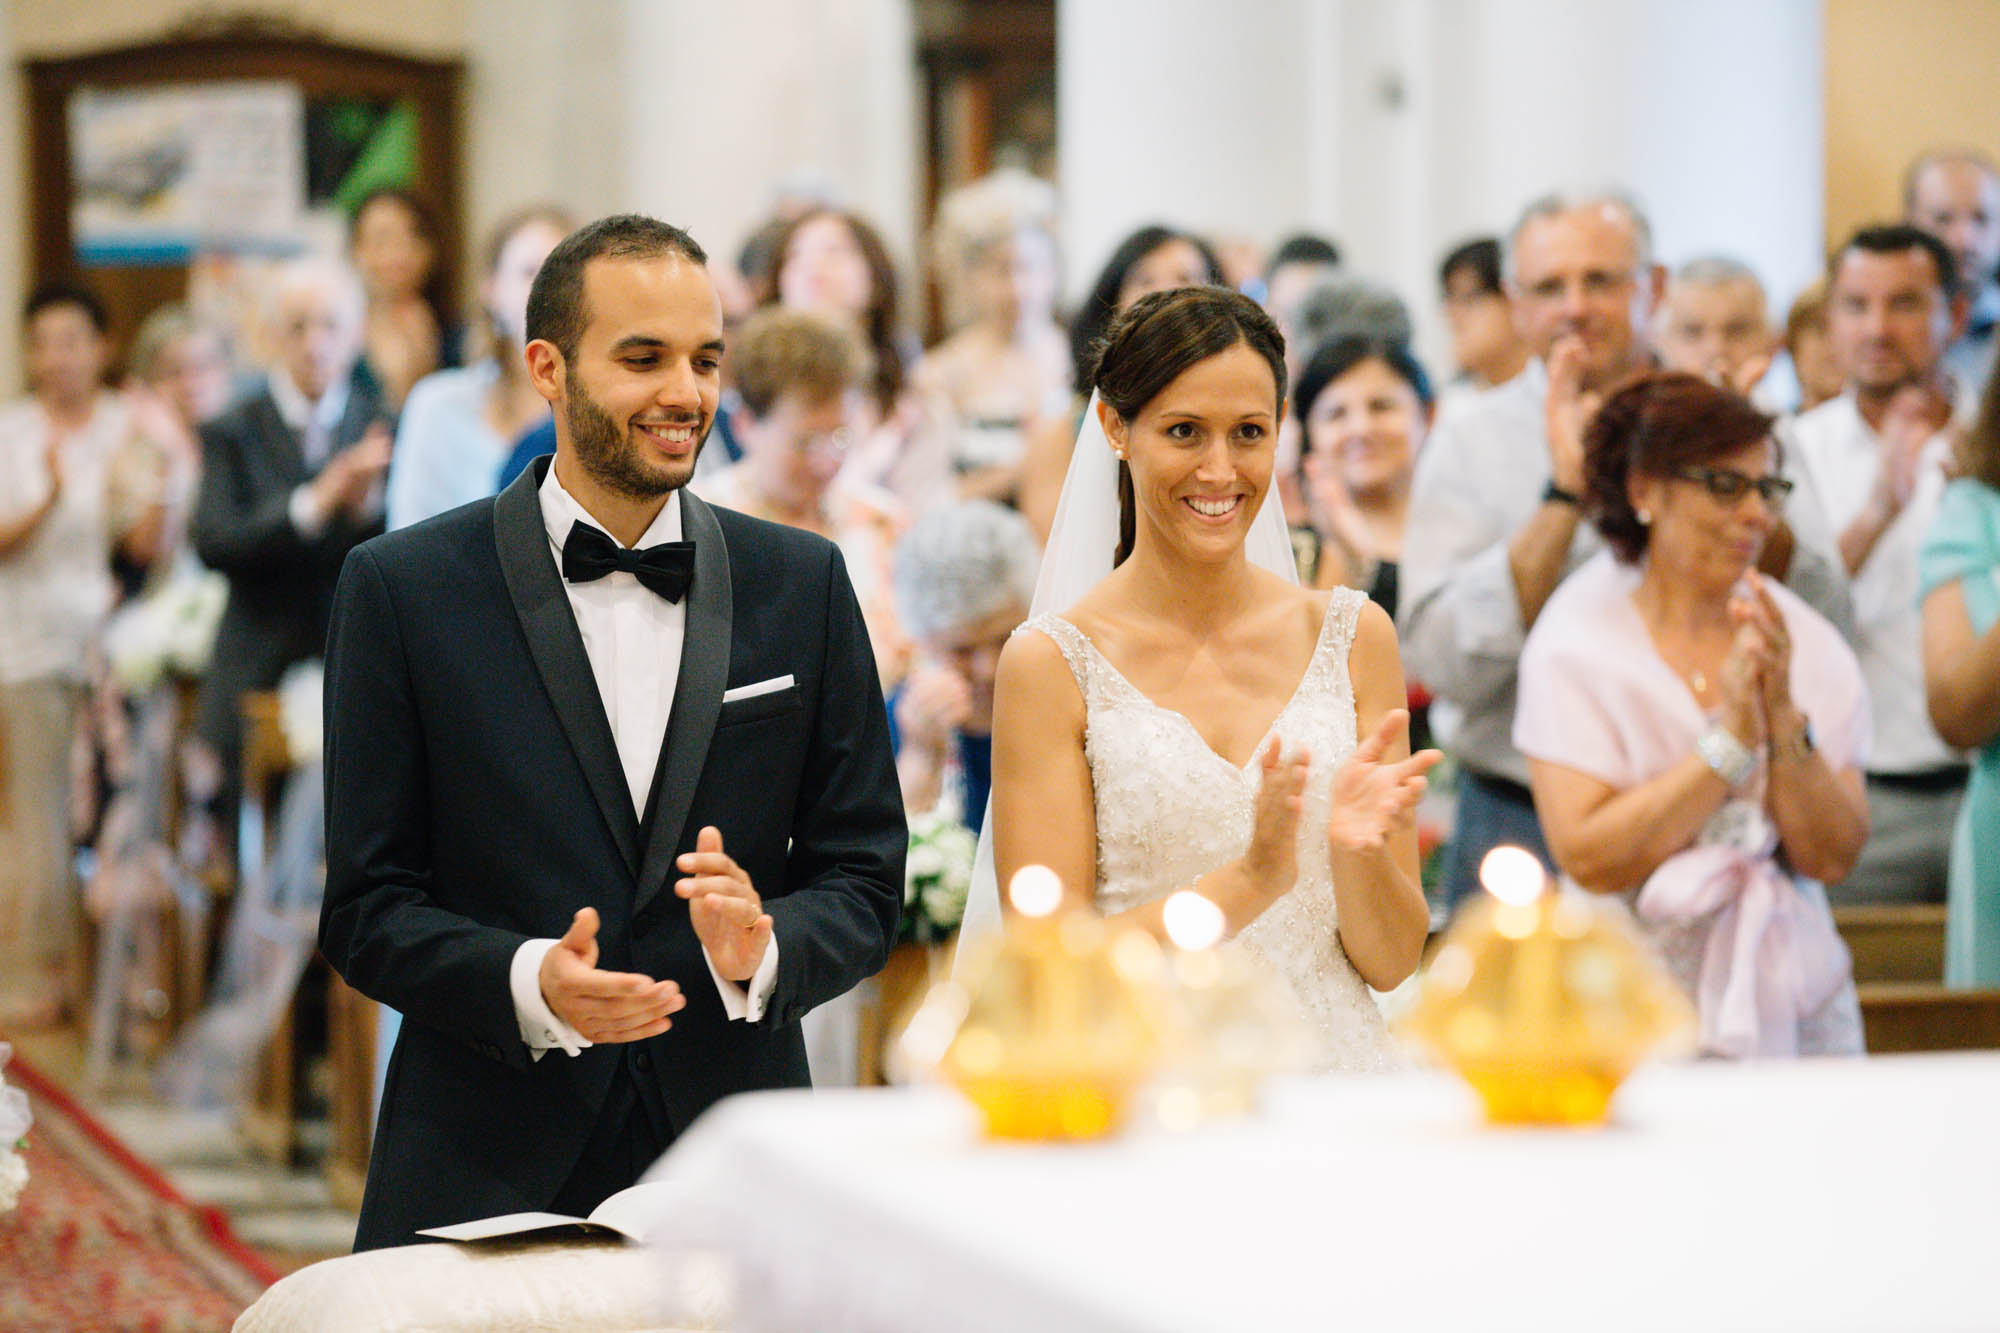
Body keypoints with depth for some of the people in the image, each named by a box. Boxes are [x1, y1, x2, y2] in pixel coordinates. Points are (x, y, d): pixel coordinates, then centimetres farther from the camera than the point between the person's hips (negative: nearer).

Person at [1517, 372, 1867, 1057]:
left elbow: (1831, 859, 1)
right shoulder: (1575, 645, -3)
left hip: (1793, 994, 3)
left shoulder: (1810, 645, 7)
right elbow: (1590, 859, -13)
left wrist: (1784, 718, -12)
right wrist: (1731, 738, -15)